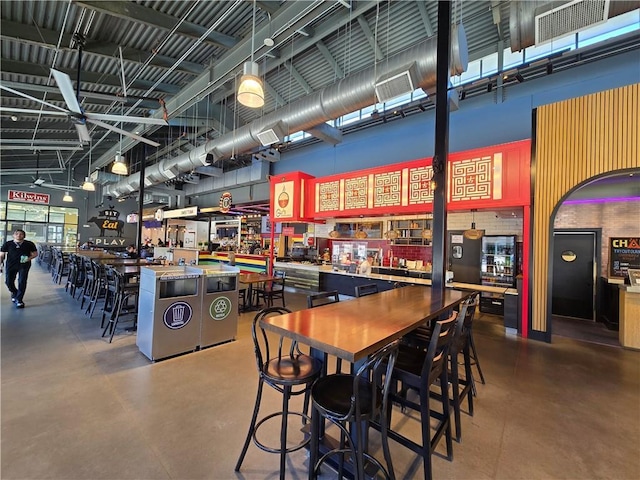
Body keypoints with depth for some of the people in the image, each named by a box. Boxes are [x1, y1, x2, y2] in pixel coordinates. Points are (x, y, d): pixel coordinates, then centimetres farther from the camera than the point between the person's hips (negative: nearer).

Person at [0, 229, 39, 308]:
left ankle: (19, 300, 5)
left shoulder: (29, 244, 1)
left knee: (22, 282, -6)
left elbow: (35, 253, 8)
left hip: (24, 265, -2)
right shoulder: (8, 244, 4)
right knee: (8, 282, 5)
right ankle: (14, 293, 37)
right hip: (11, 265, 2)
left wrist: (29, 258, -12)